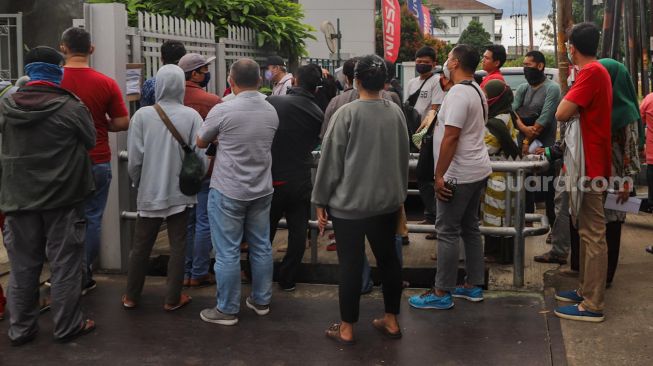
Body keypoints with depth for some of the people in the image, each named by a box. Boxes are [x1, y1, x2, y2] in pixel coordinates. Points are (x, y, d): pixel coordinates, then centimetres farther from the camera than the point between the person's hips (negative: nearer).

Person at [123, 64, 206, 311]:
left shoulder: (142, 115, -10)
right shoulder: (191, 116, -11)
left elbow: (134, 159, -8)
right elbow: (201, 156, -11)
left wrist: (138, 183, 11)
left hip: (149, 192, 1)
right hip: (180, 192, -1)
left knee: (141, 245, 14)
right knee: (177, 246, 11)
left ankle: (131, 296, 26)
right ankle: (172, 299, 17)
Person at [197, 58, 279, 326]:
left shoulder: (223, 110, -15)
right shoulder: (271, 111, 0)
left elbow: (201, 142, 1)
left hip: (228, 192, -5)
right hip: (261, 190, 5)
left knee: (228, 252, 3)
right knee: (261, 247, 15)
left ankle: (227, 309, 11)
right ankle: (261, 300, 27)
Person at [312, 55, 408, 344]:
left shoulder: (346, 113, -14)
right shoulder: (396, 112, 1)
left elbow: (331, 160, -12)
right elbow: (403, 158, 10)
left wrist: (320, 201, -3)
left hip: (349, 202, -5)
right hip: (387, 200, 5)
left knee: (350, 264, 4)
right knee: (388, 258, 15)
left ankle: (347, 329, 14)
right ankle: (391, 320, 26)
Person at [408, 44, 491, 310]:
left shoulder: (458, 93, -19)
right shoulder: (476, 91, 13)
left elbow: (451, 137, -23)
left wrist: (439, 175, -21)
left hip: (459, 175, -10)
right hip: (478, 170, 10)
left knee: (448, 232, -3)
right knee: (470, 228, 15)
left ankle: (442, 293, 3)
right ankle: (474, 286, 23)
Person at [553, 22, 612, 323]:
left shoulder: (590, 72, -16)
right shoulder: (596, 71, 16)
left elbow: (562, 113, -20)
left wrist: (570, 94, -5)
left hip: (588, 164, -11)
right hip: (588, 160, 11)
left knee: (593, 234, -7)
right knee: (587, 231, 16)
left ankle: (593, 305, -3)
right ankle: (587, 291, 25)